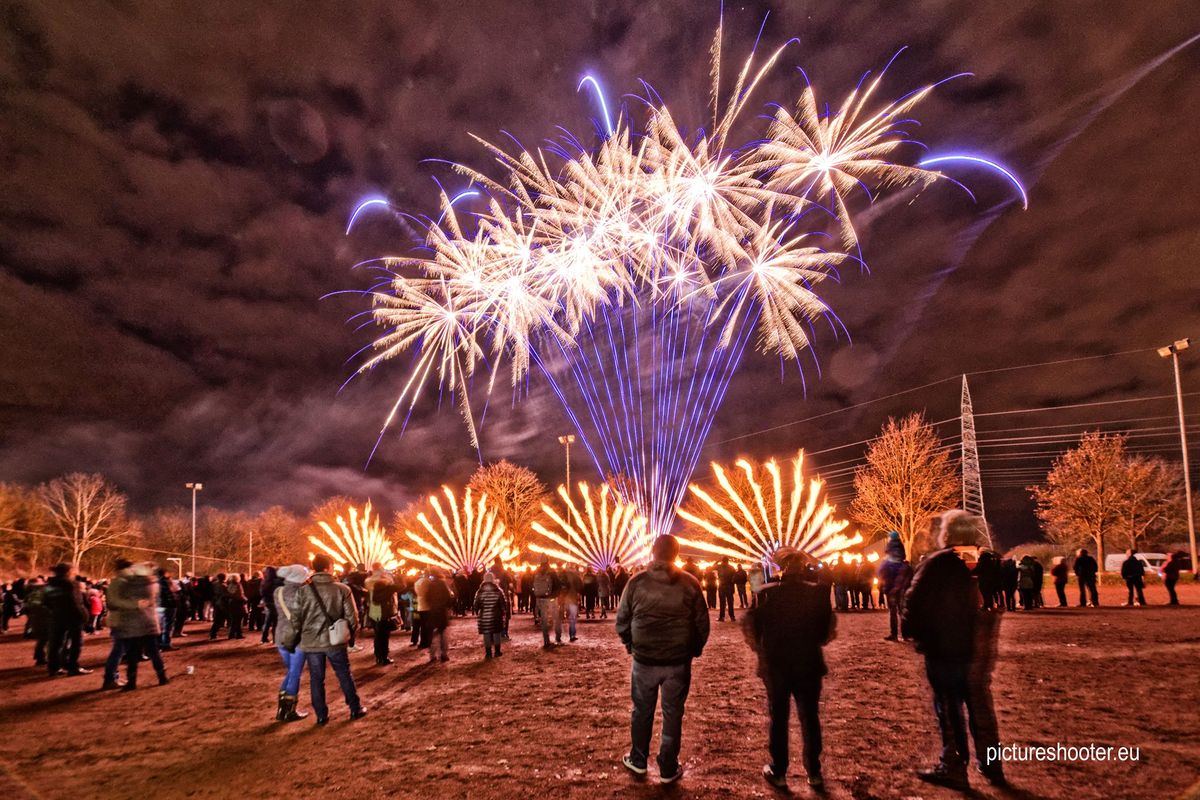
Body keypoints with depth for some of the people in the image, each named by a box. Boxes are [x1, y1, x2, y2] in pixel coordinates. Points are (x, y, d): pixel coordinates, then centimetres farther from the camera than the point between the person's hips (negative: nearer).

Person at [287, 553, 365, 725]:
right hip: (335, 641, 0)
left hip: (311, 642, 0)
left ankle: (321, 715, 17)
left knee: (316, 679, 12)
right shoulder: (342, 589, -7)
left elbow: (296, 619, -3)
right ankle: (356, 709, 24)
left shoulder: (303, 590, -6)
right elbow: (352, 618, -5)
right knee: (345, 675, 15)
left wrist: (293, 640, 11)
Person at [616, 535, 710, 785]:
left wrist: (631, 645, 14)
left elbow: (622, 620, -3)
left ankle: (638, 760, 31)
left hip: (644, 660, 0)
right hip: (678, 661, 0)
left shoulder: (636, 582, -7)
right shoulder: (690, 583, -6)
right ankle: (668, 769, 19)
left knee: (642, 711, 18)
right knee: (672, 715, 12)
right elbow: (702, 623, -3)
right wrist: (694, 649, 13)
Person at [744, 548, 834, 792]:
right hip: (809, 665, 1)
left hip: (775, 666, -1)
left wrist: (761, 648, 10)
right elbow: (827, 629, -4)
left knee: (778, 719, 12)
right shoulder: (818, 592, -10)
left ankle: (778, 772, 20)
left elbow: (752, 626, -7)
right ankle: (814, 773, 22)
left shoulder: (767, 594, -13)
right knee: (810, 718, 14)